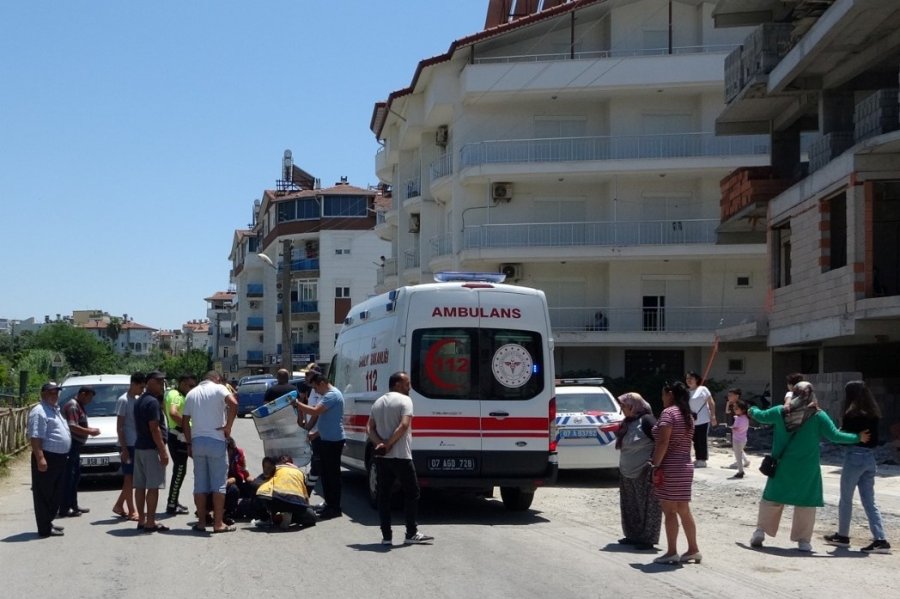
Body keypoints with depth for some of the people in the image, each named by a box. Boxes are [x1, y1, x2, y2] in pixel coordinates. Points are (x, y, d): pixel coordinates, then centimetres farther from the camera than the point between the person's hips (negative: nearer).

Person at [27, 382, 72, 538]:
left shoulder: (55, 410, 19)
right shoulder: (39, 412, -12)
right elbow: (35, 437, -21)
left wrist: (64, 455, 25)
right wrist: (40, 458, -28)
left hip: (59, 458, 10)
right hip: (47, 458, -10)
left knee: (55, 495, 16)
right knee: (44, 495, -6)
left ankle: (48, 522, 26)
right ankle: (45, 529, -4)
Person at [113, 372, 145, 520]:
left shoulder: (138, 399, 12)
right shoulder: (123, 400, -11)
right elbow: (119, 427, -14)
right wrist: (124, 448, -18)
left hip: (137, 444, 8)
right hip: (128, 445, -8)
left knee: (132, 478, 11)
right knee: (129, 478, -3)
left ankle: (119, 505, 21)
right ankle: (131, 511, 1)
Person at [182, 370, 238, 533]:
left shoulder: (191, 393, 14)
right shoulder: (219, 388, -1)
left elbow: (185, 421, 11)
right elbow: (233, 404, -20)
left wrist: (189, 443, 15)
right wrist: (228, 426, -11)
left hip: (197, 440, 5)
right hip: (216, 440, -5)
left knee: (200, 483, 9)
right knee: (219, 483, 0)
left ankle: (201, 521, 10)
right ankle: (218, 523, -1)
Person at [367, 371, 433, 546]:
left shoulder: (378, 402, 15)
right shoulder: (404, 400, -7)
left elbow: (369, 428, 7)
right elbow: (404, 425, -20)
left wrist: (379, 443, -7)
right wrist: (388, 444, -15)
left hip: (381, 457, 6)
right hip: (400, 456, -6)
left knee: (384, 495, 8)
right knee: (411, 494, 6)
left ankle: (386, 536, 6)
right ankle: (411, 534, 7)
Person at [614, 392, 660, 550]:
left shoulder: (646, 420, -14)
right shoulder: (629, 422, 13)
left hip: (644, 472, -9)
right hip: (628, 472, 9)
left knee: (646, 505, -2)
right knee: (630, 505, 14)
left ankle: (647, 539, 3)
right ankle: (633, 535, 24)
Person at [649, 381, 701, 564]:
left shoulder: (668, 413, -11)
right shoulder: (687, 415, 15)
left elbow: (663, 442, -19)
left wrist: (655, 466, -16)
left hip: (670, 468, -9)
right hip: (685, 467, 9)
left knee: (669, 511, -4)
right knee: (684, 511, 13)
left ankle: (672, 552, -3)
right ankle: (693, 550, 16)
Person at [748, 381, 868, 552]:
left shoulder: (780, 412, -2)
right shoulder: (818, 416, -10)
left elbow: (761, 417, 15)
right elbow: (835, 436, -10)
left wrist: (753, 410, 37)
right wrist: (858, 438, 3)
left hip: (782, 467, 2)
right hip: (807, 471, -2)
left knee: (772, 499, 13)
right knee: (806, 503, 7)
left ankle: (760, 531, 10)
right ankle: (803, 540, 8)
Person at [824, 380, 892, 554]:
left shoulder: (851, 414, -11)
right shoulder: (873, 414, 9)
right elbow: (875, 440, 12)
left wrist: (840, 430, 9)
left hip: (854, 457, -6)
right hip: (870, 458, 7)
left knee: (846, 499, 9)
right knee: (869, 502, 6)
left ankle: (842, 536, 20)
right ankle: (880, 540, -4)